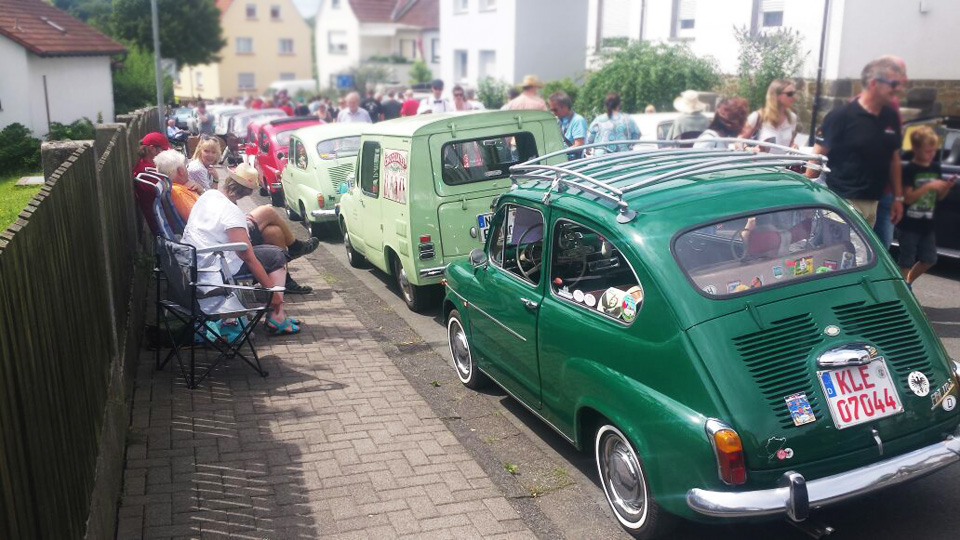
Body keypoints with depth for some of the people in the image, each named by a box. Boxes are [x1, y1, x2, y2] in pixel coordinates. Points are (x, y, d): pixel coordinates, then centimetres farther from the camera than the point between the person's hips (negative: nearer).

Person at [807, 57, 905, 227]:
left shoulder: (891, 117, 8)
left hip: (873, 203, 7)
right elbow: (818, 156, -9)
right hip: (843, 201, -6)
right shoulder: (841, 116, -10)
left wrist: (898, 197, 16)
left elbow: (894, 158, 17)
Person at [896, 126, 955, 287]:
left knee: (929, 259, 12)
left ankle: (908, 282, 31)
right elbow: (907, 198, -17)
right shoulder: (909, 170, -12)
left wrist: (948, 186, -6)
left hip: (926, 224, 7)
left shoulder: (935, 168, 7)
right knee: (907, 261, 1)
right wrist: (928, 186, -24)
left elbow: (939, 196, 13)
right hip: (909, 224, -6)